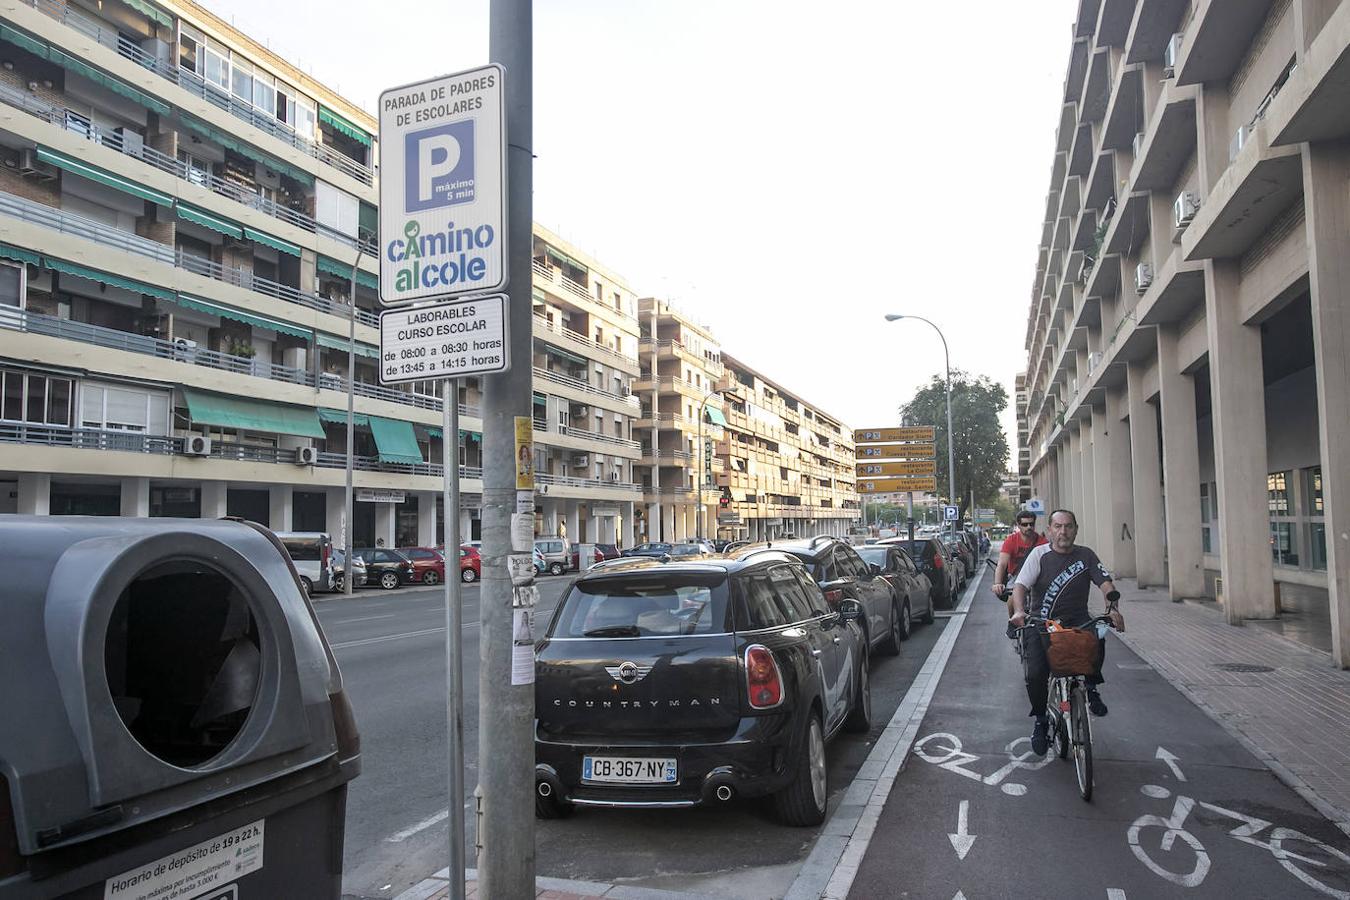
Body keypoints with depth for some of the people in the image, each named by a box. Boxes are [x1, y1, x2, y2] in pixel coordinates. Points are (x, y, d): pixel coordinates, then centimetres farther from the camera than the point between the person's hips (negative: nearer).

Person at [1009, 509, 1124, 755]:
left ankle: (1091, 687, -5)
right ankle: (1041, 720, 9)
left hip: (1077, 620, 1)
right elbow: (1021, 585, -11)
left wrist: (1113, 607, -22)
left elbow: (1105, 582, -1)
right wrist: (1019, 611, -30)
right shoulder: (1040, 554, -2)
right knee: (1035, 674, -19)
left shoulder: (1086, 555, 7)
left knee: (1097, 638, -33)